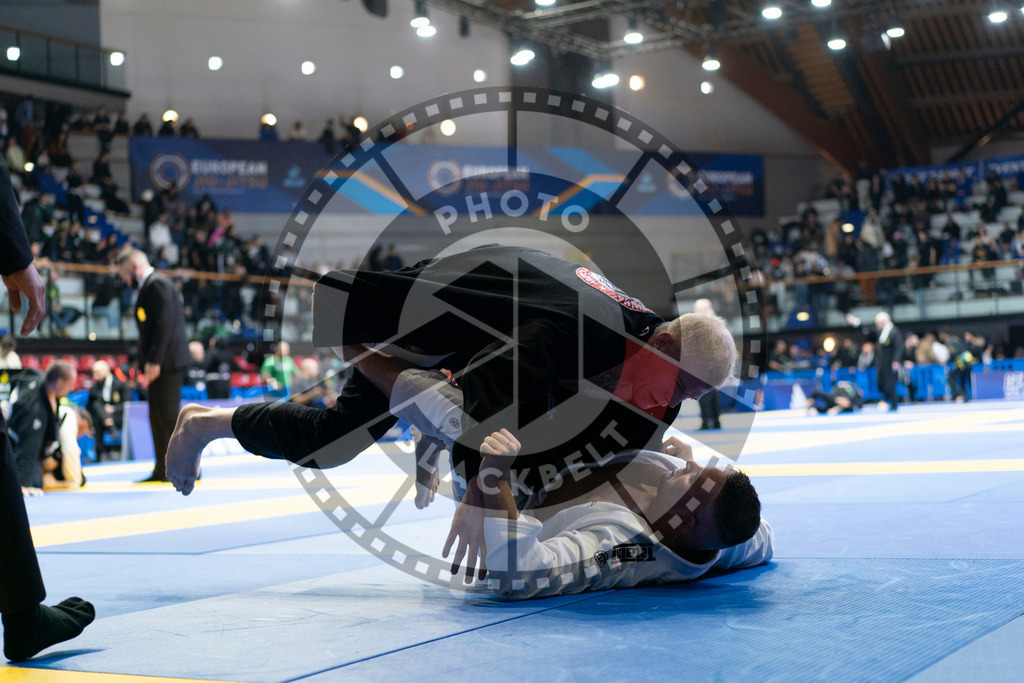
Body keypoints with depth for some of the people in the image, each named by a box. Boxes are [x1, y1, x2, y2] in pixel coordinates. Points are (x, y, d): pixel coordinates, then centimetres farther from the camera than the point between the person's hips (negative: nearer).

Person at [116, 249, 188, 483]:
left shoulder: (157, 285, -11)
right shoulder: (149, 286, 20)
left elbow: (164, 324, -20)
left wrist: (154, 361, -21)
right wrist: (144, 362, 17)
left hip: (168, 362, -10)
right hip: (158, 364, 10)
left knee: (168, 415, -9)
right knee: (157, 417, 10)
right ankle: (161, 470, 14)